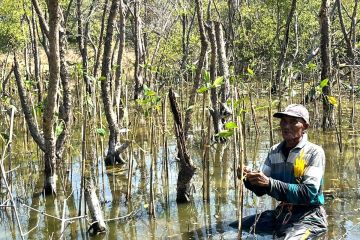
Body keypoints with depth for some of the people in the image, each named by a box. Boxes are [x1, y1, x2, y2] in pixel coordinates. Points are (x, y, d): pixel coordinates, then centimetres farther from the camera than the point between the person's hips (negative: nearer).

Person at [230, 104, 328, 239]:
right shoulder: (274, 151, 5)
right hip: (282, 212, 6)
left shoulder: (314, 152, -11)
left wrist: (270, 183, -28)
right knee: (235, 228, 3)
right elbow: (262, 189, 7)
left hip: (309, 215, -5)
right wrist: (249, 180, -16)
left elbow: (309, 193, -21)